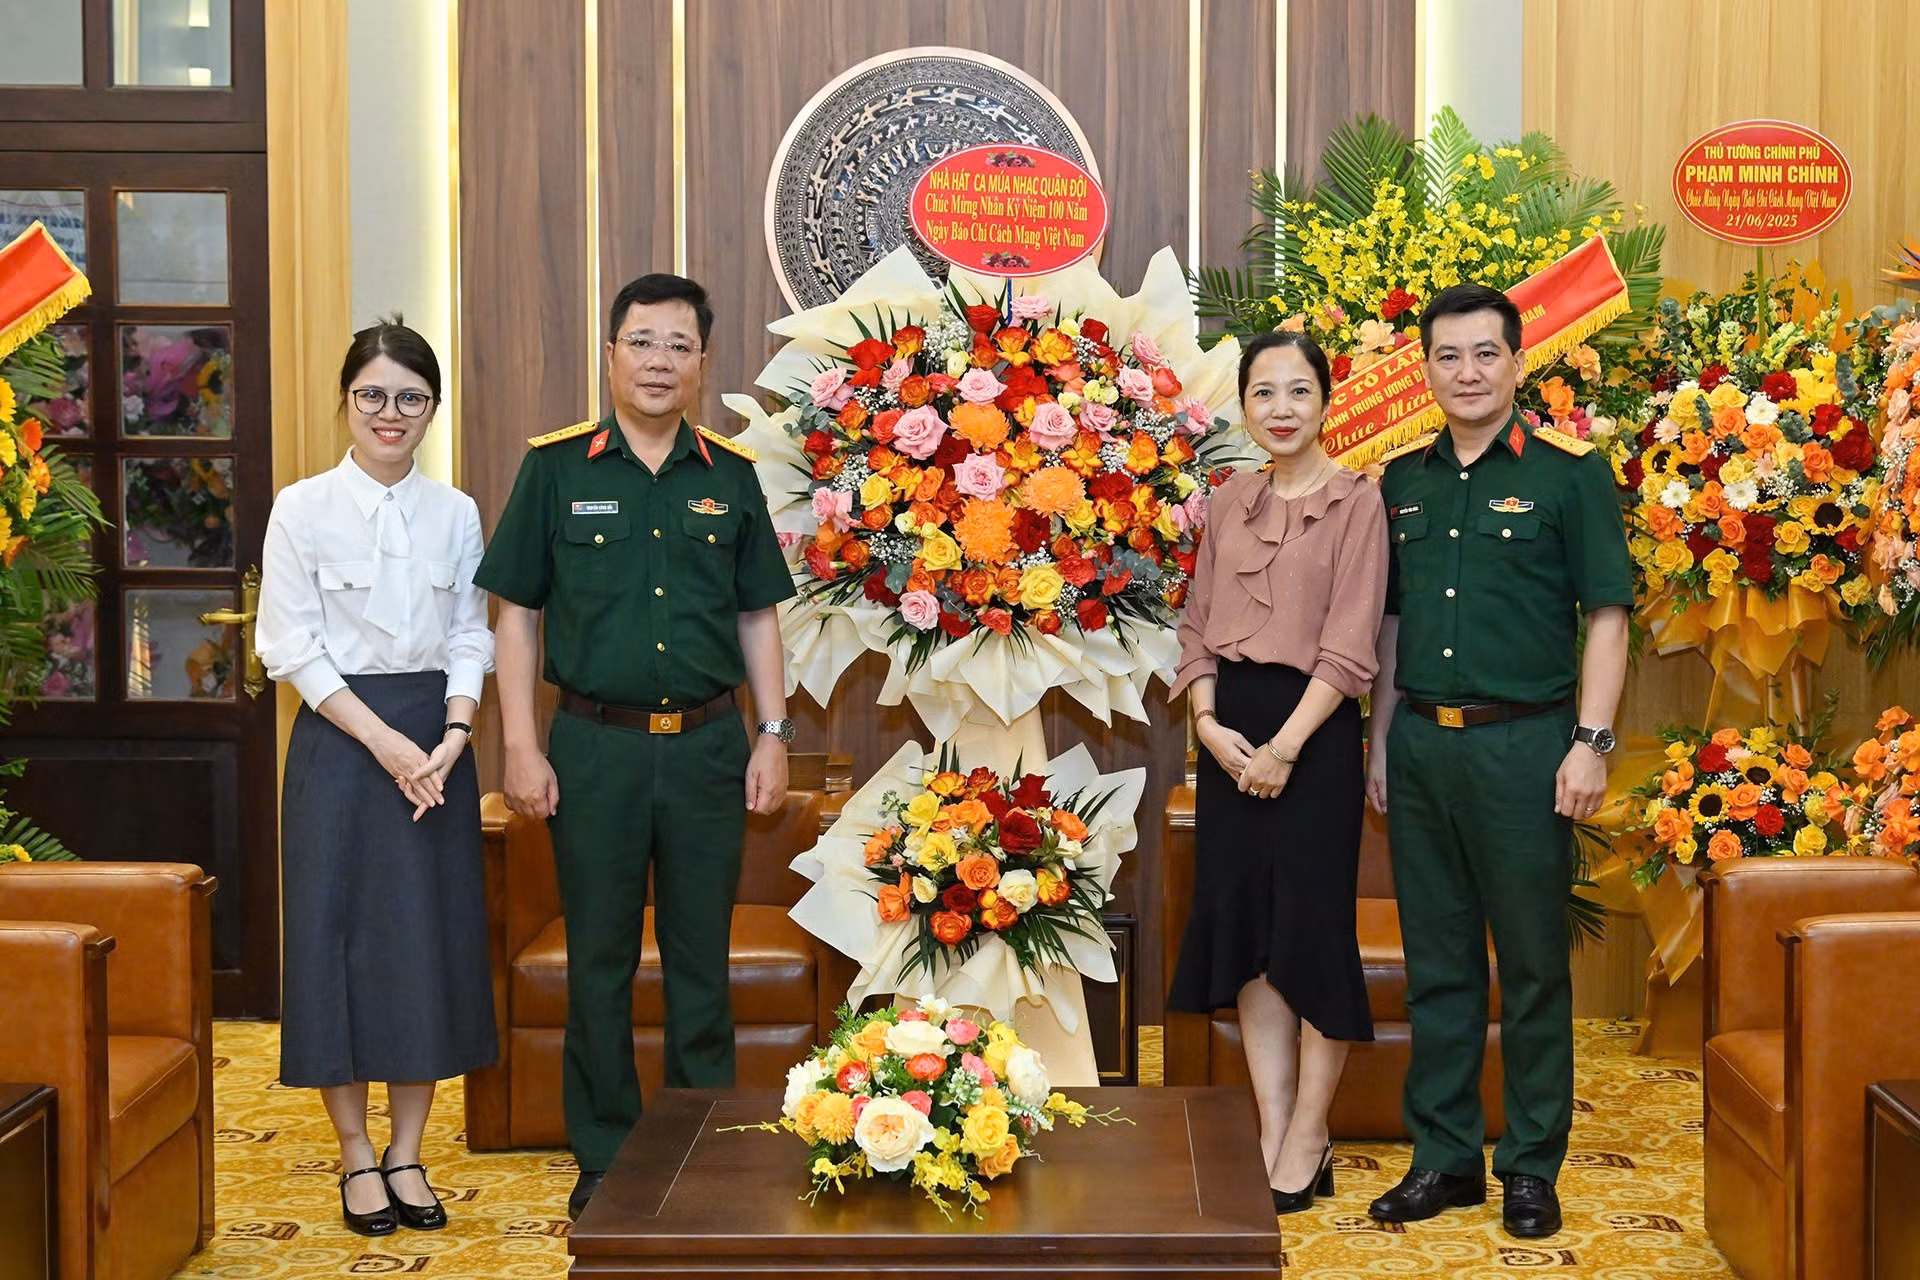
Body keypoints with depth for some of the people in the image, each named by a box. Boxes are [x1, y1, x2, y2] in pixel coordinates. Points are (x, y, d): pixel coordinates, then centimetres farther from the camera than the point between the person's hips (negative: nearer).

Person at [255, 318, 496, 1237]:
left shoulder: (455, 514, 7)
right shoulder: (302, 510, -2)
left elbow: (469, 638, 7)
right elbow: (293, 648, -6)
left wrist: (453, 737, -9)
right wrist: (383, 740, -13)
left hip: (436, 742, 3)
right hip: (341, 738, -3)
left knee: (431, 938, 4)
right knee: (339, 933, 0)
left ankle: (407, 1154, 16)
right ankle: (357, 1156, 13)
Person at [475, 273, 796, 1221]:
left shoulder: (730, 476, 6)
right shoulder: (557, 468, 0)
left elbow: (757, 615, 11)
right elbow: (516, 611, 1)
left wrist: (773, 734, 4)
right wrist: (520, 745, -5)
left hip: (707, 744, 2)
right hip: (595, 744, -1)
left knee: (702, 959, 9)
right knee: (599, 961, 7)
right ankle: (604, 1160, 20)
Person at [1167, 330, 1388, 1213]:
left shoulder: (1356, 503, -6)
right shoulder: (1228, 504, 11)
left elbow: (1347, 647, -12)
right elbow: (1197, 625, 10)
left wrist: (1284, 746, -17)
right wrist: (1209, 723, -5)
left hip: (1312, 728, -6)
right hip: (1231, 733, 6)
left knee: (1309, 930, 1)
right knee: (1242, 926, 7)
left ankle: (1307, 1142, 12)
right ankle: (1272, 1134, 15)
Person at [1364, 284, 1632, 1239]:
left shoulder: (1568, 472, -3)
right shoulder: (1403, 479, 11)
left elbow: (1605, 615, -5)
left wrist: (1590, 742, -12)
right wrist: (1381, 741, 13)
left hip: (1522, 742, -4)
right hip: (1420, 740, 5)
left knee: (1532, 968, 3)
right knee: (1436, 965, 10)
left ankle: (1532, 1166, 14)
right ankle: (1444, 1156, 20)